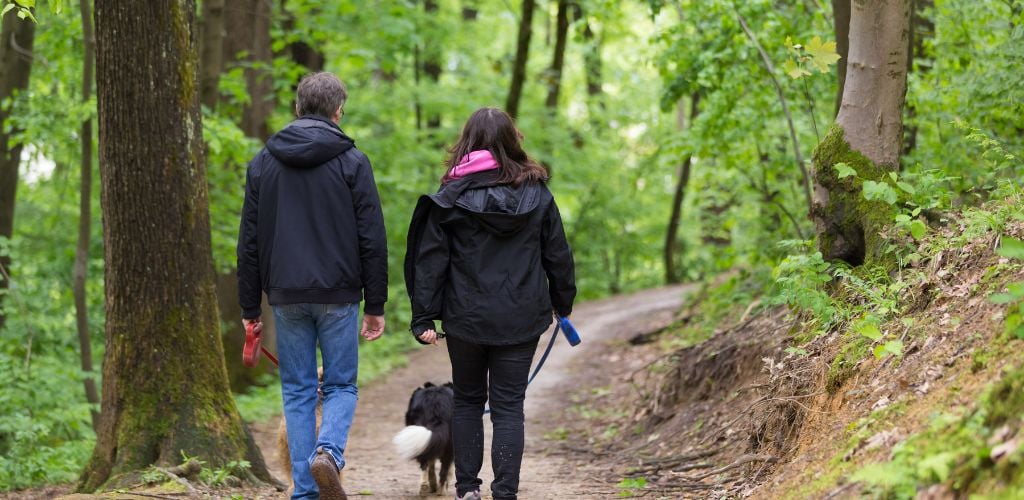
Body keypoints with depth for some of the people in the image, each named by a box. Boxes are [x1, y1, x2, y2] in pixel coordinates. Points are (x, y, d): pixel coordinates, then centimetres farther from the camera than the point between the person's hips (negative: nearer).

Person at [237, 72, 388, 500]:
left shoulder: (263, 162, 7)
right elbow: (372, 241, -4)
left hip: (287, 296, 2)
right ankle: (329, 450, -20)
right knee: (341, 385, 8)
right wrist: (375, 305, 2)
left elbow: (249, 243, 7)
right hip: (338, 295, -2)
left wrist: (250, 307, 12)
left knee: (297, 392, 9)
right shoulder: (351, 162, -3)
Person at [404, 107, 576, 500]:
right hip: (520, 320, 0)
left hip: (465, 319, 0)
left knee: (468, 400, 16)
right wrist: (563, 303, 21)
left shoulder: (450, 198, -5)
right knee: (509, 406, 4)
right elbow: (558, 256, 8)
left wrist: (423, 317, -2)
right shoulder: (537, 195, 0)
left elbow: (430, 261, -5)